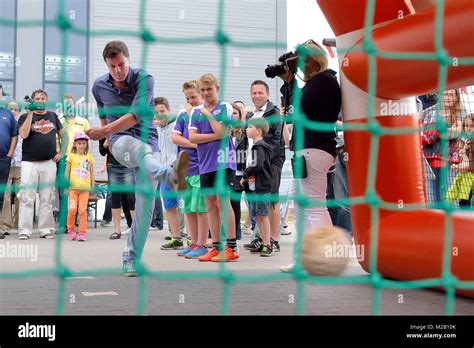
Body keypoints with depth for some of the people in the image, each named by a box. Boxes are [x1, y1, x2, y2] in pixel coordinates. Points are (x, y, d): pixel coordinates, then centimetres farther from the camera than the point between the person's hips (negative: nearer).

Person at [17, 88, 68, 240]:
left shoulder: (53, 116, 14)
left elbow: (63, 135, 21)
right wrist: (30, 113, -12)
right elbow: (23, 134, -13)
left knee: (47, 199, 5)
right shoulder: (25, 117, 5)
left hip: (49, 163, 3)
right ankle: (24, 230, -2)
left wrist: (62, 152, 7)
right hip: (29, 163, -3)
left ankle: (46, 229, 10)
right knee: (27, 199, -5)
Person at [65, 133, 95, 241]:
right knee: (72, 209, -5)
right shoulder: (71, 156, 4)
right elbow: (67, 172, 6)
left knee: (83, 210, -1)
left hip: (85, 188, 1)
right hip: (73, 187, -1)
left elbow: (92, 172, 13)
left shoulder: (89, 157, 9)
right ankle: (71, 230, 13)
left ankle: (82, 232, 3)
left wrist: (92, 186, 9)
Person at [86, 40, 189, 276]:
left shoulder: (144, 79, -9)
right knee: (138, 147, -39)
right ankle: (170, 176, -70)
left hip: (146, 140, -1)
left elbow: (136, 115, -21)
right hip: (120, 142, 1)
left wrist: (105, 131, -25)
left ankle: (131, 258, 0)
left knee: (145, 203, -11)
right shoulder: (99, 86, 5)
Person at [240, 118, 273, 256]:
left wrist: (245, 176, -9)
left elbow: (256, 166, -22)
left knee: (262, 215, -7)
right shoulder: (257, 146, 17)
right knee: (257, 215, 12)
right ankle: (263, 242, 19)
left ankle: (268, 245, -3)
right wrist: (247, 177, 9)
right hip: (255, 186, 10)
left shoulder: (259, 147, -13)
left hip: (262, 186, -10)